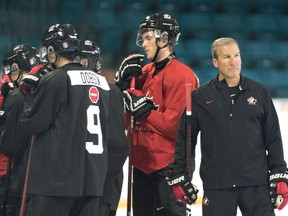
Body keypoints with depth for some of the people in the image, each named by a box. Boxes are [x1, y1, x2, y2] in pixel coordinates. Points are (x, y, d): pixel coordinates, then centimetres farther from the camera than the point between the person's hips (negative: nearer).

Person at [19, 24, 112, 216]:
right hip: (94, 178, 7)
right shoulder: (101, 81, 12)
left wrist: (31, 97, 12)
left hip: (58, 176, -7)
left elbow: (32, 125, -7)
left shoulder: (55, 80, -9)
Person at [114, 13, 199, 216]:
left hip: (168, 167, -9)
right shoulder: (146, 72, 12)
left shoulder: (181, 75, -14)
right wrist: (123, 81, -3)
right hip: (143, 163, 9)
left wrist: (143, 109, -18)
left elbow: (173, 125, -21)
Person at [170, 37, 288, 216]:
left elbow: (273, 139, 8)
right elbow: (184, 139, 6)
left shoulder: (260, 92, 6)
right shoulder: (200, 97, 2)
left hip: (257, 185, 1)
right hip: (216, 186, -1)